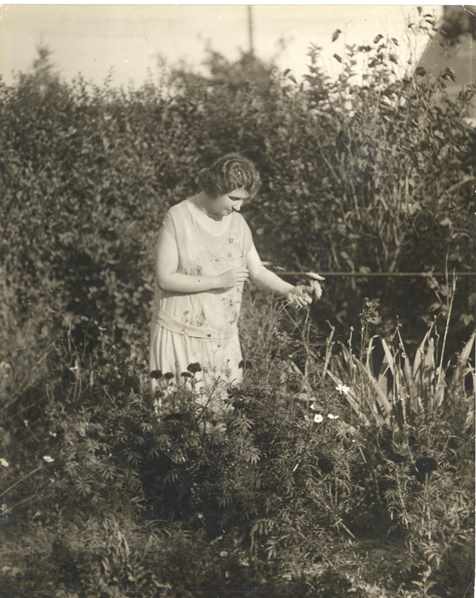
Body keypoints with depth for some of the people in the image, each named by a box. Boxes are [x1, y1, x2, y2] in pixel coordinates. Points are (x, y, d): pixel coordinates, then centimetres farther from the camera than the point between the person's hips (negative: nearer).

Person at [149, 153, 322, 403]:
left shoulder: (237, 223, 5)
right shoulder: (178, 218, -12)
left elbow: (258, 271, 7)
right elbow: (165, 278, -15)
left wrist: (288, 289, -12)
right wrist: (218, 281, -21)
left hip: (224, 336, 5)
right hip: (182, 334, -5)